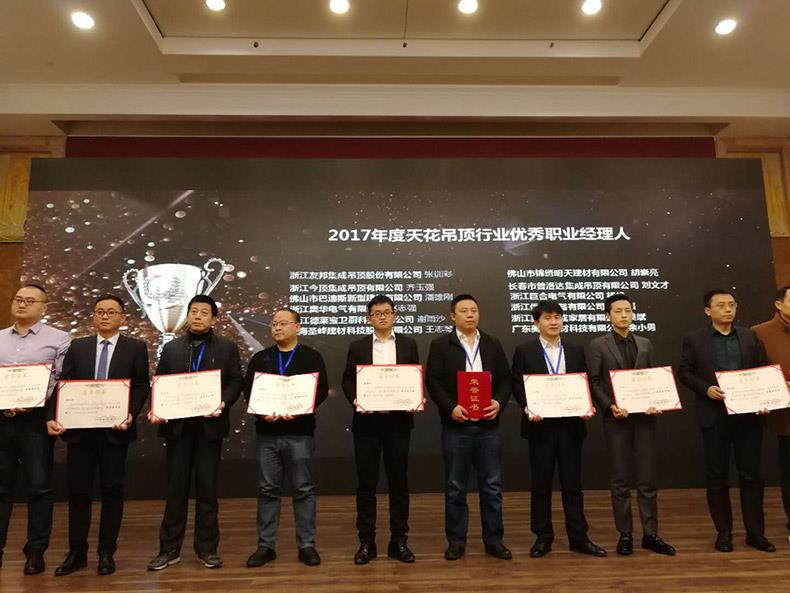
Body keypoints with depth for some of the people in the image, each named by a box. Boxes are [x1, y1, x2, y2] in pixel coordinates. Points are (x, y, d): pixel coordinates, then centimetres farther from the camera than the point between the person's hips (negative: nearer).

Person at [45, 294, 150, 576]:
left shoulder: (136, 348, 2)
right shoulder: (77, 347, 9)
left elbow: (141, 386, -3)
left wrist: (130, 414, -17)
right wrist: (52, 417, -10)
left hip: (114, 429, -2)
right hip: (78, 429, 2)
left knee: (112, 490, 6)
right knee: (78, 491, 9)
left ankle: (107, 553, 19)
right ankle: (76, 553, 23)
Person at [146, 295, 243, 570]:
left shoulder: (228, 348, 5)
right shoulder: (171, 348, 11)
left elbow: (235, 382, -1)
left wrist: (223, 403, -19)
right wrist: (155, 410, -9)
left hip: (209, 426, -1)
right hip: (177, 426, 2)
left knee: (207, 488, 6)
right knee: (176, 488, 9)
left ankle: (207, 548, 18)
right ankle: (169, 548, 20)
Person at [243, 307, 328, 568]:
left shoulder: (311, 356, 3)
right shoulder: (260, 358, 12)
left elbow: (322, 390, -4)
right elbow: (248, 390, 6)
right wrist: (261, 411, -12)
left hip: (299, 432, -2)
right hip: (267, 433, 3)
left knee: (303, 489, 4)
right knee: (268, 490, 9)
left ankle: (307, 545, 15)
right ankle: (266, 545, 20)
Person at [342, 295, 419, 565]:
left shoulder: (408, 344, 6)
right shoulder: (357, 346, 6)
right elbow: (347, 380, 6)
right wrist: (355, 399, -12)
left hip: (398, 420, 0)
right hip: (367, 421, 0)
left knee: (399, 481, 7)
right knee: (366, 483, 6)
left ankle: (399, 540, 20)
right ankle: (366, 542, 17)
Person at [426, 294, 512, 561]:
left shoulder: (493, 344, 10)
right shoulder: (440, 344, 1)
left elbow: (505, 380, 9)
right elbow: (433, 382, -5)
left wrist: (499, 402, -9)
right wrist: (450, 408, -17)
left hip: (488, 425, 3)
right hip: (456, 426, -2)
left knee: (492, 486, 9)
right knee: (455, 487, 8)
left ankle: (493, 539, 23)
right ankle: (456, 541, 21)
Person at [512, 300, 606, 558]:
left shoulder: (576, 350, 8)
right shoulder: (524, 350, -1)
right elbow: (516, 385, -2)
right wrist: (527, 408, -17)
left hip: (570, 425, 2)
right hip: (541, 425, -2)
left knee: (572, 483, 10)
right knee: (541, 485, 8)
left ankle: (578, 537, 21)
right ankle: (543, 537, 21)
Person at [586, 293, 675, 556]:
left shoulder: (645, 344, 13)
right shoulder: (597, 345, 1)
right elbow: (594, 382, -4)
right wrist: (610, 406, -17)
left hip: (644, 417, 3)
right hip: (616, 418, -3)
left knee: (647, 479, 7)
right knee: (619, 481, 5)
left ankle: (651, 534, 17)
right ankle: (625, 534, 16)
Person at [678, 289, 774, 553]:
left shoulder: (750, 336, 8)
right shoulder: (694, 340, 0)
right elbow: (684, 372, 0)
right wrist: (706, 388, -15)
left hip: (749, 415, 2)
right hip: (714, 416, -2)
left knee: (751, 474, 8)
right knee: (717, 477, 7)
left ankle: (755, 532, 21)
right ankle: (723, 532, 18)